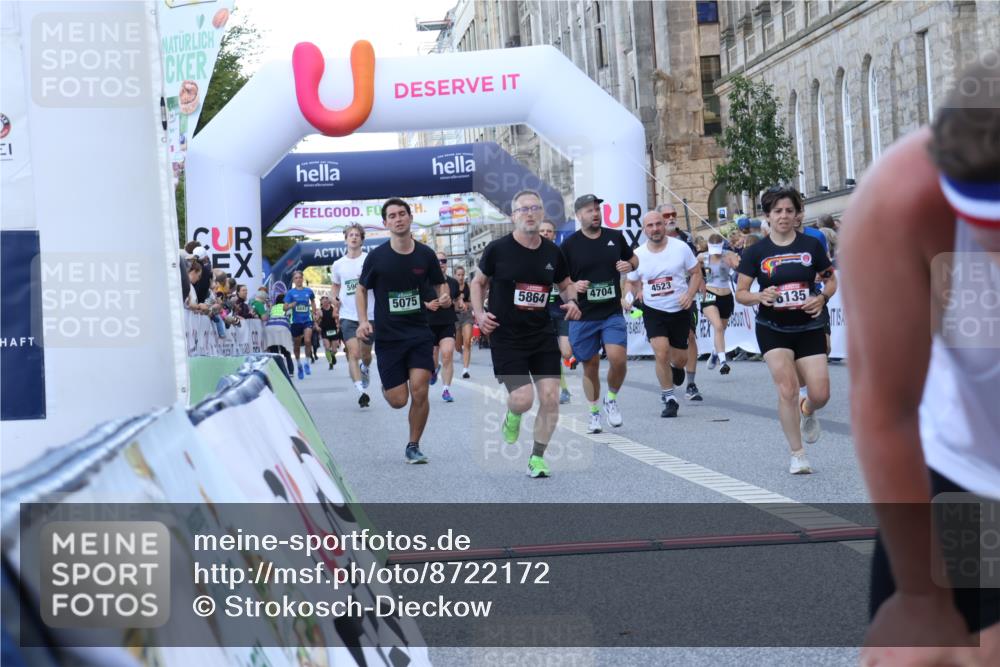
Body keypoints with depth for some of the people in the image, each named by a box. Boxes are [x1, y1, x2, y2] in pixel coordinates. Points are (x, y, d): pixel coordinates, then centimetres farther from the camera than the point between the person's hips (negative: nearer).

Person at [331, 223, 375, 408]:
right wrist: (336, 299, 4)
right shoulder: (338, 265, 6)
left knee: (366, 354, 12)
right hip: (348, 316, 1)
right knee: (353, 353, -14)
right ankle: (361, 391, -16)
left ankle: (365, 370, 47)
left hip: (369, 315, -1)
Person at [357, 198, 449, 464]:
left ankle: (413, 446, 9)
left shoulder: (425, 254, 0)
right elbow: (361, 289, 8)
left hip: (420, 334, 1)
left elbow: (440, 283, 15)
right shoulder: (377, 256, -5)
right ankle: (385, 386, 37)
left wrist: (445, 297, -8)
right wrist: (363, 321, -6)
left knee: (419, 392, -11)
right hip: (387, 336, -1)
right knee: (398, 400, -2)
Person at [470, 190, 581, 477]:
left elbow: (566, 284, 19)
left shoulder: (552, 252, 3)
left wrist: (571, 301, -2)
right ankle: (512, 416, 26)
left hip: (543, 335, 4)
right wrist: (479, 313, -8)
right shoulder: (498, 249, -6)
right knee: (523, 399, -13)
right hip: (505, 338, -3)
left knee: (550, 397, -4)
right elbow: (478, 282, 7)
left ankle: (537, 457, 14)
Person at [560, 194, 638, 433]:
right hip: (583, 316, -1)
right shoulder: (569, 245, -3)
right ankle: (594, 413, 26)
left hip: (613, 314, 1)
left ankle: (611, 399, 13)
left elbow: (633, 259, 20)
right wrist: (573, 286, -17)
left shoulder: (615, 237, 4)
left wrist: (629, 265, -3)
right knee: (590, 366, 7)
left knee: (618, 359, -15)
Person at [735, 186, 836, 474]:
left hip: (809, 328, 1)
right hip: (773, 329, -1)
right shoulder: (756, 252, -2)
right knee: (787, 389, -14)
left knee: (820, 394, -4)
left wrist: (822, 297, -11)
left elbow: (831, 279, 10)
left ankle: (807, 411, 35)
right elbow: (740, 292, 0)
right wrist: (760, 297, -21)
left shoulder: (811, 245, 0)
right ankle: (798, 455, 1)